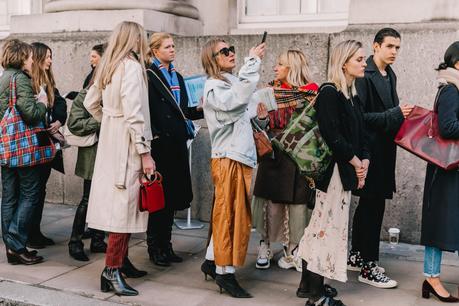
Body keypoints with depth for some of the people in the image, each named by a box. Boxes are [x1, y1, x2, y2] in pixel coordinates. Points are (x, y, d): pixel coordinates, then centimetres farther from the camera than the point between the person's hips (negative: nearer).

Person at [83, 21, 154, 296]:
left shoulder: (108, 66, 13)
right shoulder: (132, 67, -13)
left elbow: (90, 103, 21)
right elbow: (134, 114, -20)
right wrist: (145, 152, -18)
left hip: (110, 142, 9)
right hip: (127, 145, -9)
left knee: (116, 203, 14)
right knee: (125, 204, -5)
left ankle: (122, 260, 24)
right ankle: (112, 270, -2)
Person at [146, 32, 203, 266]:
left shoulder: (177, 77, 18)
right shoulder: (148, 76, -5)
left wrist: (199, 109, 1)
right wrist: (153, 136, -19)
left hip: (176, 144, 7)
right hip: (159, 145, -7)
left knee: (172, 196, 11)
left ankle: (165, 244, 22)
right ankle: (155, 247, 11)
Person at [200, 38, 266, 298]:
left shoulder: (233, 83, 16)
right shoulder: (214, 87, -9)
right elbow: (237, 99, -29)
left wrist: (259, 114, 1)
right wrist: (253, 62, -24)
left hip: (242, 157, 8)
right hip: (228, 159, -8)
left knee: (229, 215, 12)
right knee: (230, 216, -4)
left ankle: (212, 261, 24)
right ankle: (225, 272, 5)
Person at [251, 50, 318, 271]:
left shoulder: (311, 92, 0)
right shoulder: (272, 90, 11)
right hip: (274, 155, 2)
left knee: (297, 203, 2)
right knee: (273, 203, 3)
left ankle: (294, 250, 13)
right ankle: (266, 245, 16)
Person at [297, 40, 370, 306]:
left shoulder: (353, 95, 15)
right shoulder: (329, 93, -12)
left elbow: (362, 133, 13)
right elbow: (332, 135, -19)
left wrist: (364, 160, -2)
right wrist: (355, 162, -10)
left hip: (346, 170, 9)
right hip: (333, 169, -9)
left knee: (323, 225, 13)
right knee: (328, 225, -4)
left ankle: (309, 284, 24)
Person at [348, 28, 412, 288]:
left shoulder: (390, 75, 15)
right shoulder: (364, 75, -13)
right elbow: (358, 116, -20)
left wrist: (403, 112, 0)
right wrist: (395, 114, -21)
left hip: (384, 149, 9)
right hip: (370, 149, -9)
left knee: (368, 204, 15)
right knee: (374, 205, -6)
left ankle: (356, 256, 27)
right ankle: (369, 266, 3)